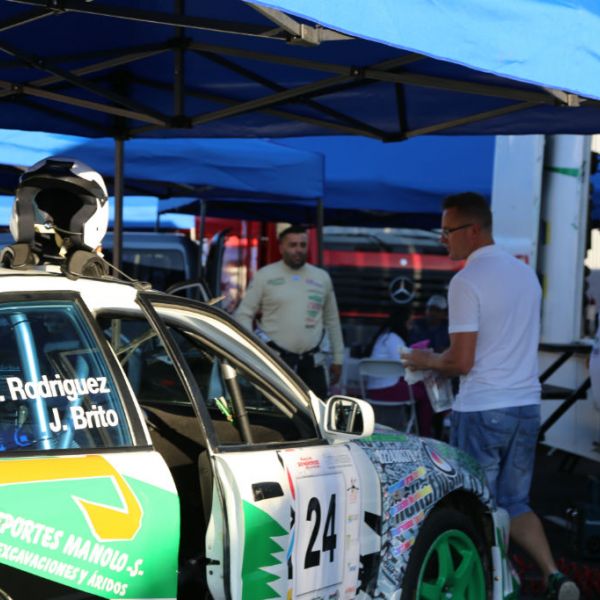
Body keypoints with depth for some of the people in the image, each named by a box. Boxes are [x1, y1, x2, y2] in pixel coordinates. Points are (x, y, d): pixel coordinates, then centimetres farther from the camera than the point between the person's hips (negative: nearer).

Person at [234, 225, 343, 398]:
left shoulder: (322, 278, 13)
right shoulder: (264, 276, 2)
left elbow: (332, 320, 18)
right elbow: (243, 314, 2)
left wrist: (337, 358, 16)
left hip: (312, 362, 3)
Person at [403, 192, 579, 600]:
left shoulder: (467, 280, -14)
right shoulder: (526, 273, 9)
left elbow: (462, 362, -17)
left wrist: (427, 360, 3)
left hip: (482, 411, -7)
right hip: (526, 405, 7)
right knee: (515, 504, 14)